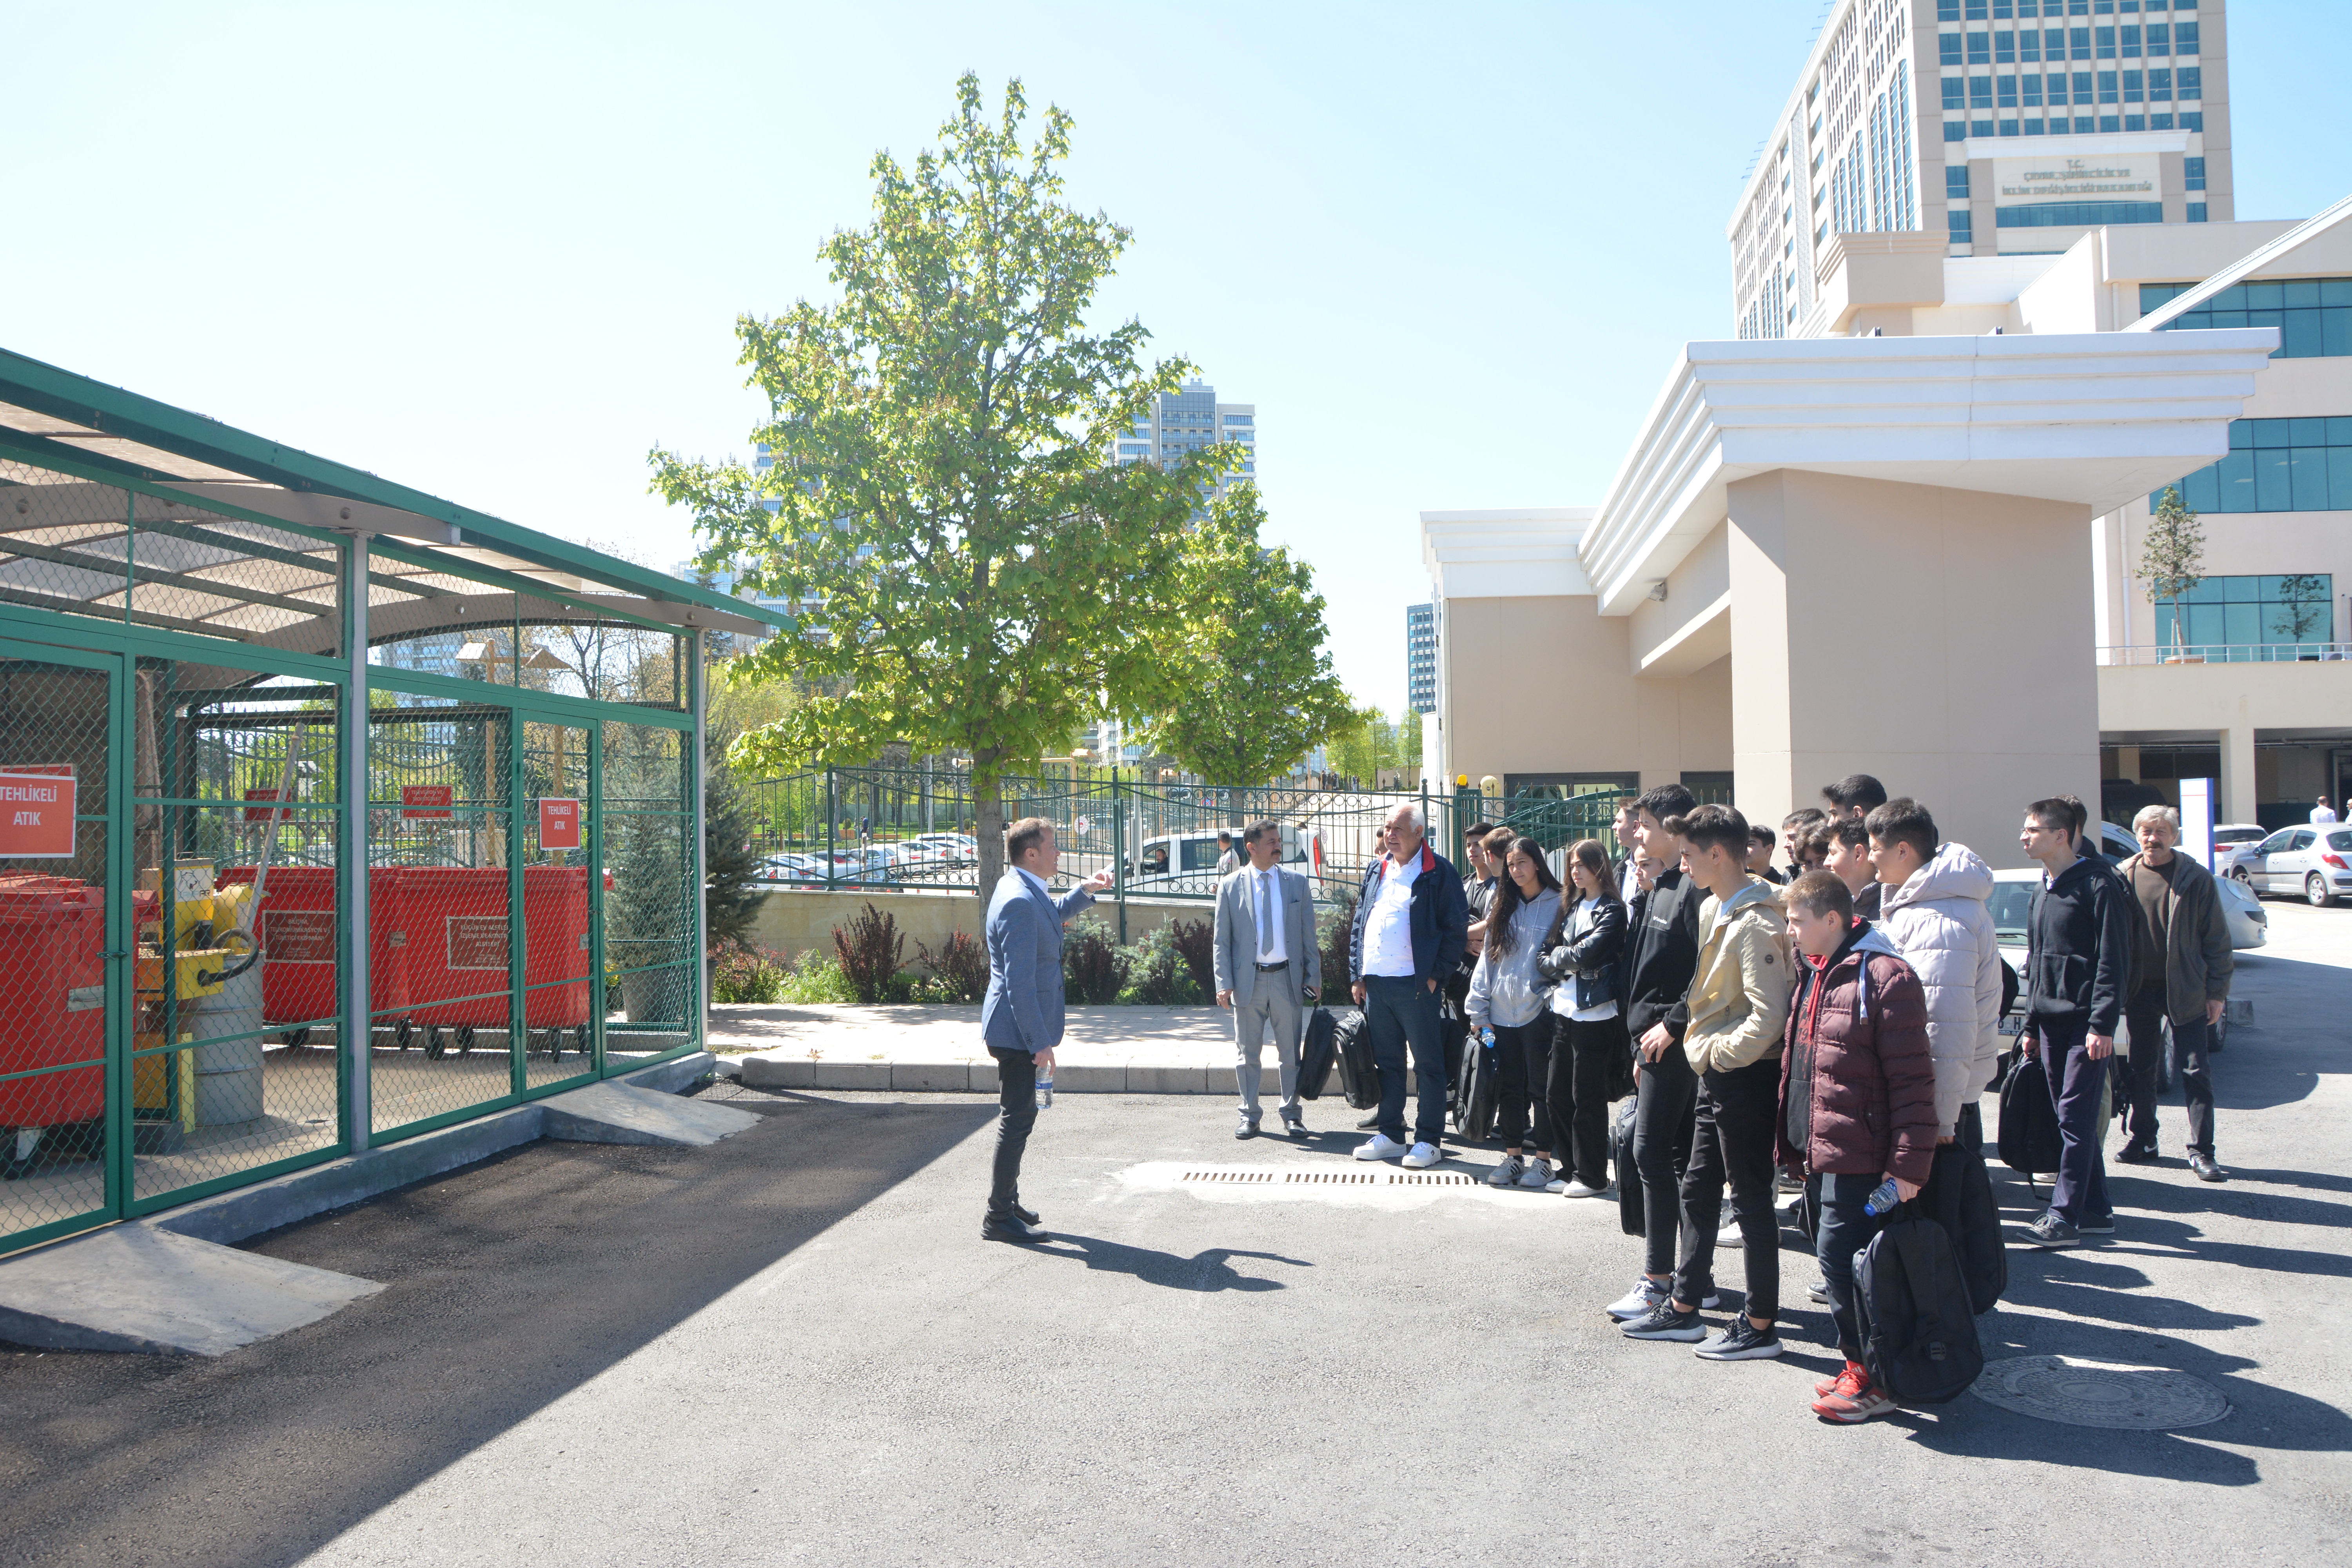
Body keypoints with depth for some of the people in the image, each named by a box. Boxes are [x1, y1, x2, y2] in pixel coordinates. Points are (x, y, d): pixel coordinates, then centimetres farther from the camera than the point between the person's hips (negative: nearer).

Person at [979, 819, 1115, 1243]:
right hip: (1017, 1031, -11)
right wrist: (1040, 1042, -24)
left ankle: (1008, 1201, 32)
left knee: (1018, 1116, 19)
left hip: (1017, 1030, 11)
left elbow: (1054, 913, 34)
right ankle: (999, 1218, 5)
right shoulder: (1018, 902, -23)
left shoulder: (1024, 891, 9)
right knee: (1017, 1119, -4)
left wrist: (1086, 890, 20)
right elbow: (1020, 982, -26)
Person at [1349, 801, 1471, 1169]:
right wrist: (1357, 974, 11)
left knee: (1428, 1064, 2)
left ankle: (1428, 1141, 9)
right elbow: (1359, 924, 17)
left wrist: (1436, 974, -10)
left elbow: (1457, 928, -6)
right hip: (1374, 984, 6)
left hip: (1415, 985, -6)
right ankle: (1391, 1135, 22)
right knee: (1387, 1062, 13)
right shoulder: (1376, 870, 15)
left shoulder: (1439, 872, -5)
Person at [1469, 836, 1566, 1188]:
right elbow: (1487, 958, 11)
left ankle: (1543, 1159, 11)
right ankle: (1513, 1156, 18)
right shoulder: (1502, 907, 13)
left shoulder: (1558, 905, -1)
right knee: (1509, 1087, 8)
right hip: (1502, 1011, 4)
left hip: (1539, 1011, -4)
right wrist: (1479, 1010, 7)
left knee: (1541, 1086, 1)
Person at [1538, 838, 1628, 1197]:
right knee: (1556, 1095, 10)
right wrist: (1567, 960, -7)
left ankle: (1592, 1177, 9)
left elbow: (1585, 954, -19)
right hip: (1564, 1011, 8)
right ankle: (1570, 1170, 21)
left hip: (1594, 1015, -7)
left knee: (1587, 1098, -1)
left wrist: (1560, 957, -2)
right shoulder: (1570, 907, 16)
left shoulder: (1612, 911, -7)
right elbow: (1548, 953, 11)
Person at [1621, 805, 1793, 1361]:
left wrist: (1718, 1053, -15)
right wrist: (1703, 1047, 11)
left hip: (1746, 1077, -10)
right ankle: (1684, 1308, 27)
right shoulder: (1714, 909, 9)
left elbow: (1768, 1017, -26)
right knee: (1699, 1190, 16)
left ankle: (1760, 1326, 13)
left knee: (1751, 1200, 1)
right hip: (1717, 1073, 10)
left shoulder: (1756, 925, -21)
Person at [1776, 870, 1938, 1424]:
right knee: (1834, 1259, 14)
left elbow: (1912, 1080, -17)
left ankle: (1872, 1379, 8)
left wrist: (1909, 1163, -18)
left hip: (1858, 1158, -9)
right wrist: (1791, 1140, 21)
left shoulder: (1885, 977, -15)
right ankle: (1862, 1364, 27)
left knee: (1840, 1260, -6)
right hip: (1817, 1153, 9)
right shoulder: (1809, 975, 14)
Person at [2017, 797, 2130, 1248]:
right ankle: (2096, 1211, 18)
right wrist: (2031, 1025, 18)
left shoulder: (2096, 885, -9)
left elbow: (2112, 961, -13)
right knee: (2070, 1120, 10)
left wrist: (2103, 1024, -18)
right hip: (2051, 1021, 8)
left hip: (2086, 1024, -8)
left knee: (2076, 1118, -8)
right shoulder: (2042, 892, 16)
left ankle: (2064, 1217, -7)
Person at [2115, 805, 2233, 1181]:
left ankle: (2201, 1150, 6)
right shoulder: (2122, 877, 3)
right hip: (2138, 990, 3)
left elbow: (2217, 940, 0)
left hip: (2185, 991, -2)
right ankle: (2140, 1141, 23)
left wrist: (2217, 991, -4)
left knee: (2196, 1072, 0)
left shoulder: (2196, 879, -3)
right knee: (2138, 1071, 10)